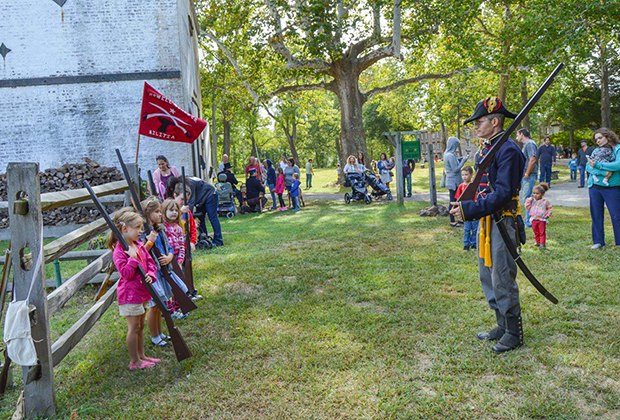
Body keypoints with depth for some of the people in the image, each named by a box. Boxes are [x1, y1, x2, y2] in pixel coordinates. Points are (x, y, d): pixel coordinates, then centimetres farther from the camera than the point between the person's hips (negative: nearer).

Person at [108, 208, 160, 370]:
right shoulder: (119, 251, -18)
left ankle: (141, 355, 30)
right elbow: (126, 273, -24)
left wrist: (150, 275, -9)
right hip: (130, 295, -8)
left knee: (141, 326, 17)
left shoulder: (139, 246, 5)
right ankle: (134, 361, 14)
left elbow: (150, 262, 10)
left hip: (142, 292, 8)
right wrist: (133, 257, -29)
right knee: (134, 327, 1)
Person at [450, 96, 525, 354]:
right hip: (488, 222, 10)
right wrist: (466, 205, 6)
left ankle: (514, 333, 16)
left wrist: (470, 209, -27)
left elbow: (503, 193, -24)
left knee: (502, 280, 0)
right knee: (487, 277, 17)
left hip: (502, 223, -10)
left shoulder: (508, 150, -17)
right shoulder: (489, 149, 13)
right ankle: (502, 326, 31)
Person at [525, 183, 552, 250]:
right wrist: (530, 199, -11)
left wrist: (547, 215, -3)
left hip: (542, 219, -4)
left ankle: (542, 244, 6)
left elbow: (550, 208, 3)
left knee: (542, 232, 2)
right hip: (534, 219, 4)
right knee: (536, 232, 13)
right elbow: (528, 206, -5)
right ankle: (538, 242, 25)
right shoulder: (532, 200, 2)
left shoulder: (545, 201, -6)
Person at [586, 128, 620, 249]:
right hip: (594, 187, 4)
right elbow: (588, 167, -2)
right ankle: (598, 241, 18)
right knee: (596, 215, 8)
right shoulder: (596, 151, 10)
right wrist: (603, 172, -18)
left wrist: (597, 165, -18)